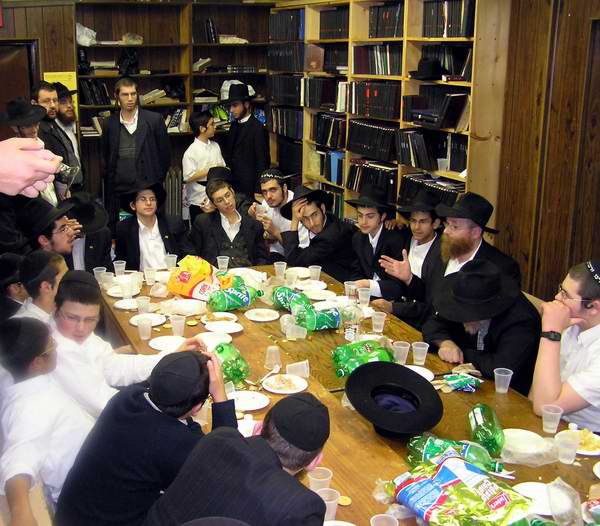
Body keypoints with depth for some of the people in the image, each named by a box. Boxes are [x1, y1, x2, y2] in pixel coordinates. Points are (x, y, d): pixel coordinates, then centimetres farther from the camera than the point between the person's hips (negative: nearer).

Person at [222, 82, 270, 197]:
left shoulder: (258, 128, -12)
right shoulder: (234, 125, 11)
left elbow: (263, 161, -13)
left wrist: (259, 191, -14)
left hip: (249, 185, -7)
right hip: (233, 182, 7)